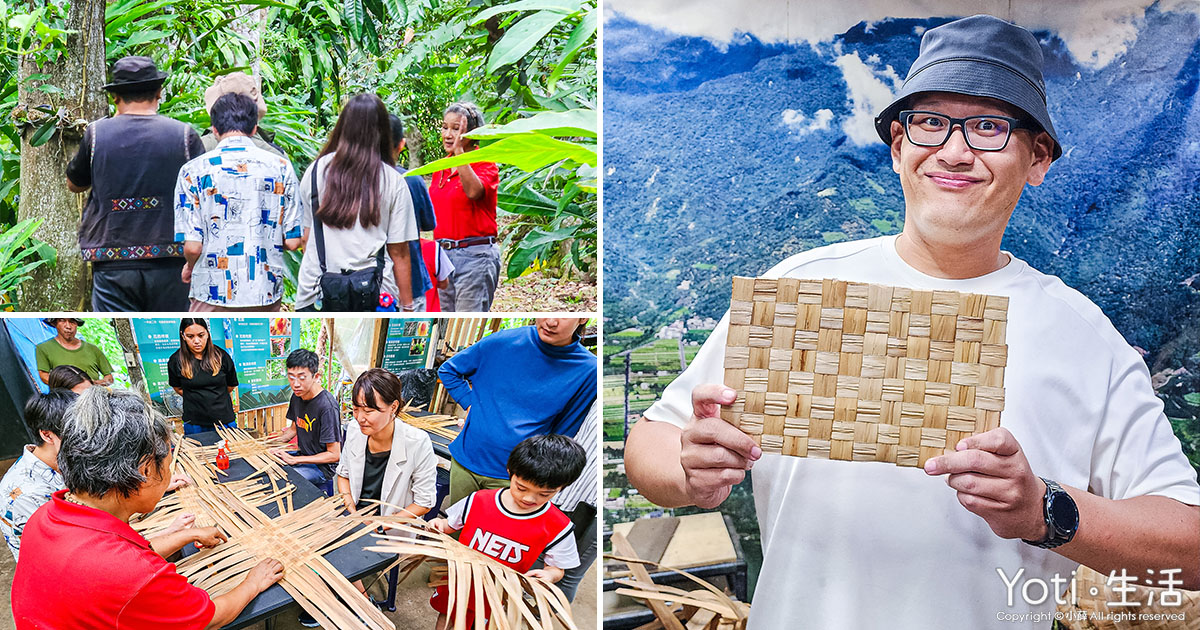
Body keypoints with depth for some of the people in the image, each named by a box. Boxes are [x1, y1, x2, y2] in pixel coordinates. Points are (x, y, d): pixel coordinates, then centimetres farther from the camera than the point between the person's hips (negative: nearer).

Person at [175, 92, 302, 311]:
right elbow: (293, 241, -1)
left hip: (213, 294, -1)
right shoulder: (280, 166, 0)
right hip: (267, 293, 2)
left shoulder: (193, 171, -4)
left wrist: (190, 267, 13)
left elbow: (192, 246, -9)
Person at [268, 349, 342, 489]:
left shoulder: (327, 406, -24)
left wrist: (294, 460, -21)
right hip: (302, 455, 9)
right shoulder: (297, 396, 2)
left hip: (323, 466, -9)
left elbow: (334, 455, -22)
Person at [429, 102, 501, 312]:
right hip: (443, 254, 8)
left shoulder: (484, 164, -6)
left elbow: (473, 191, -28)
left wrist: (459, 150, -25)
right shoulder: (441, 167, 14)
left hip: (474, 255, -8)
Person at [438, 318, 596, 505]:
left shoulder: (588, 370, -13)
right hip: (465, 458, 2)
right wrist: (470, 404, -4)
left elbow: (562, 433, -1)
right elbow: (447, 370, 7)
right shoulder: (502, 342, -9)